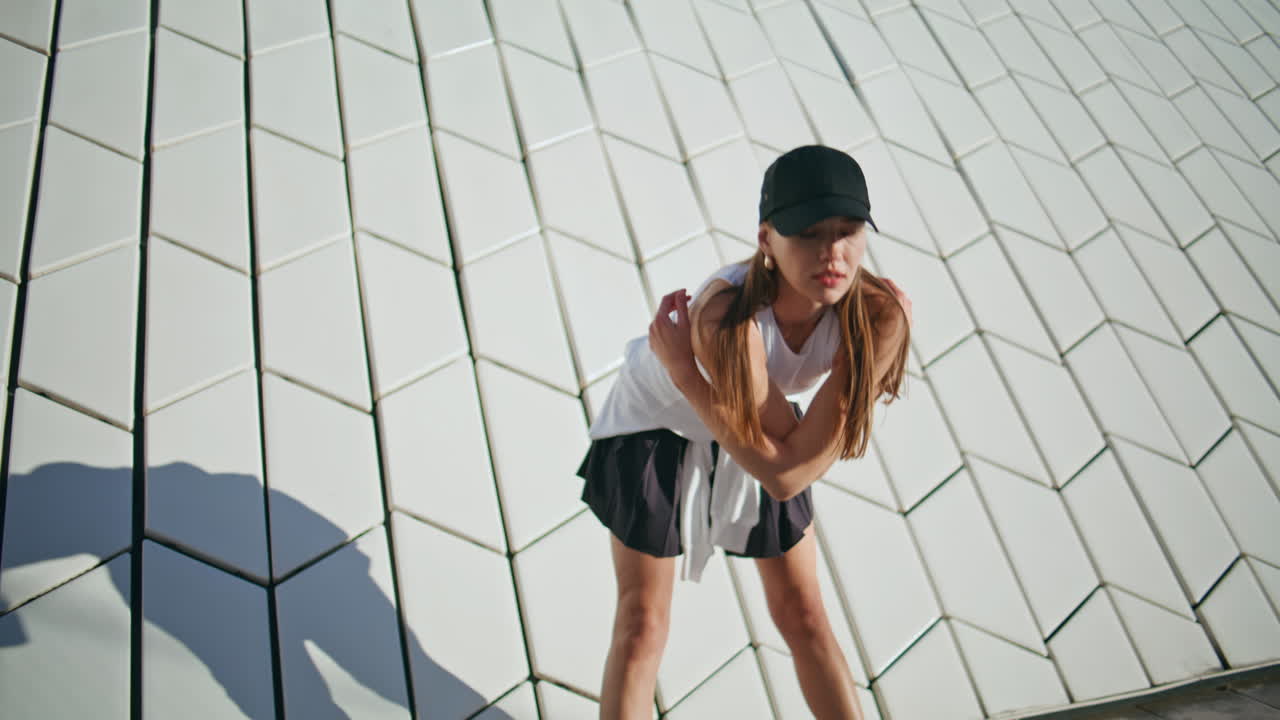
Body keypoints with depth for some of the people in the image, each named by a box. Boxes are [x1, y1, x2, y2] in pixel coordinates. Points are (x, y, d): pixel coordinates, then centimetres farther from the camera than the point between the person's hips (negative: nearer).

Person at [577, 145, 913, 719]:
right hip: (655, 429, -3)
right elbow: (780, 471, -30)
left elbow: (796, 468, -30)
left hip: (761, 434, 3)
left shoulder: (879, 315, -30)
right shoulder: (726, 315, -41)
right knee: (642, 625, 5)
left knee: (802, 614, 15)